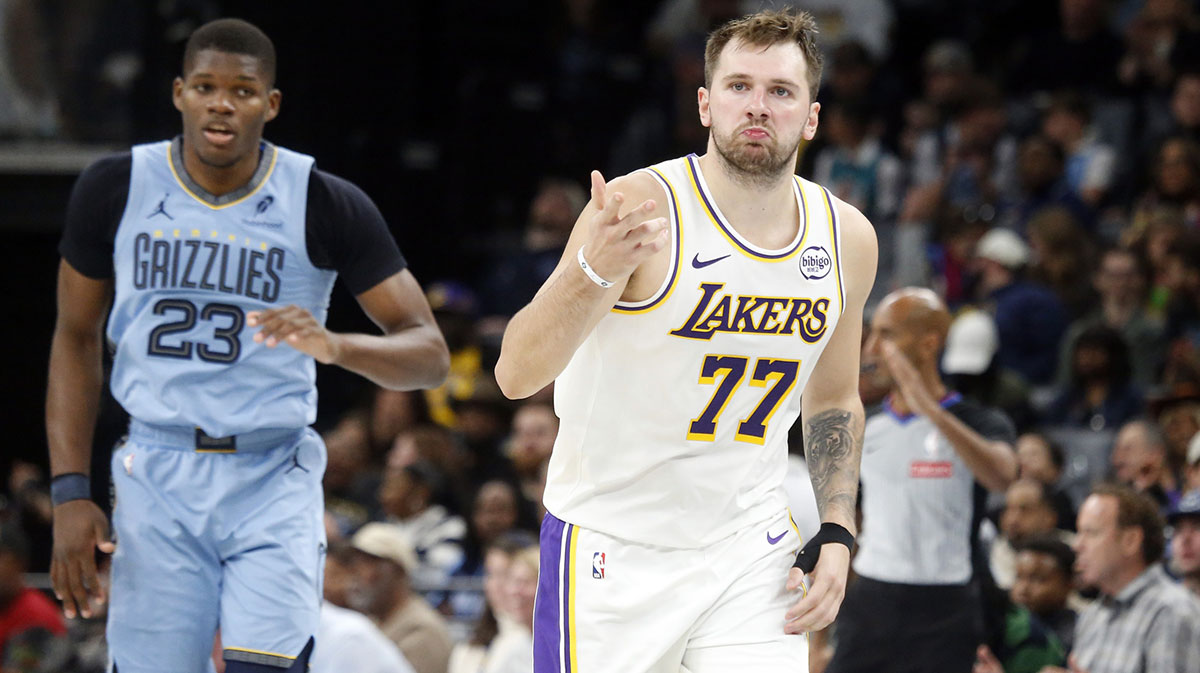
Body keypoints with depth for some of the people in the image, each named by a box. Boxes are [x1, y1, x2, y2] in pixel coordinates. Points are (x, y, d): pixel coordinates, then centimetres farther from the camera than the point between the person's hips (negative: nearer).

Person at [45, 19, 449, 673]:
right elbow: (76, 338, 10)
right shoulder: (115, 189, 0)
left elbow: (429, 353, -5)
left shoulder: (326, 206, -6)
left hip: (272, 479, -2)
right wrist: (70, 491, 1)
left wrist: (335, 346, -27)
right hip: (158, 475, 2)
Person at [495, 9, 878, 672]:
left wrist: (836, 535, 6)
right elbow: (516, 374, -22)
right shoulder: (642, 208, -17)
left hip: (748, 544, 4)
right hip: (613, 539, -4)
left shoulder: (847, 238, 1)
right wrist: (592, 272, -39)